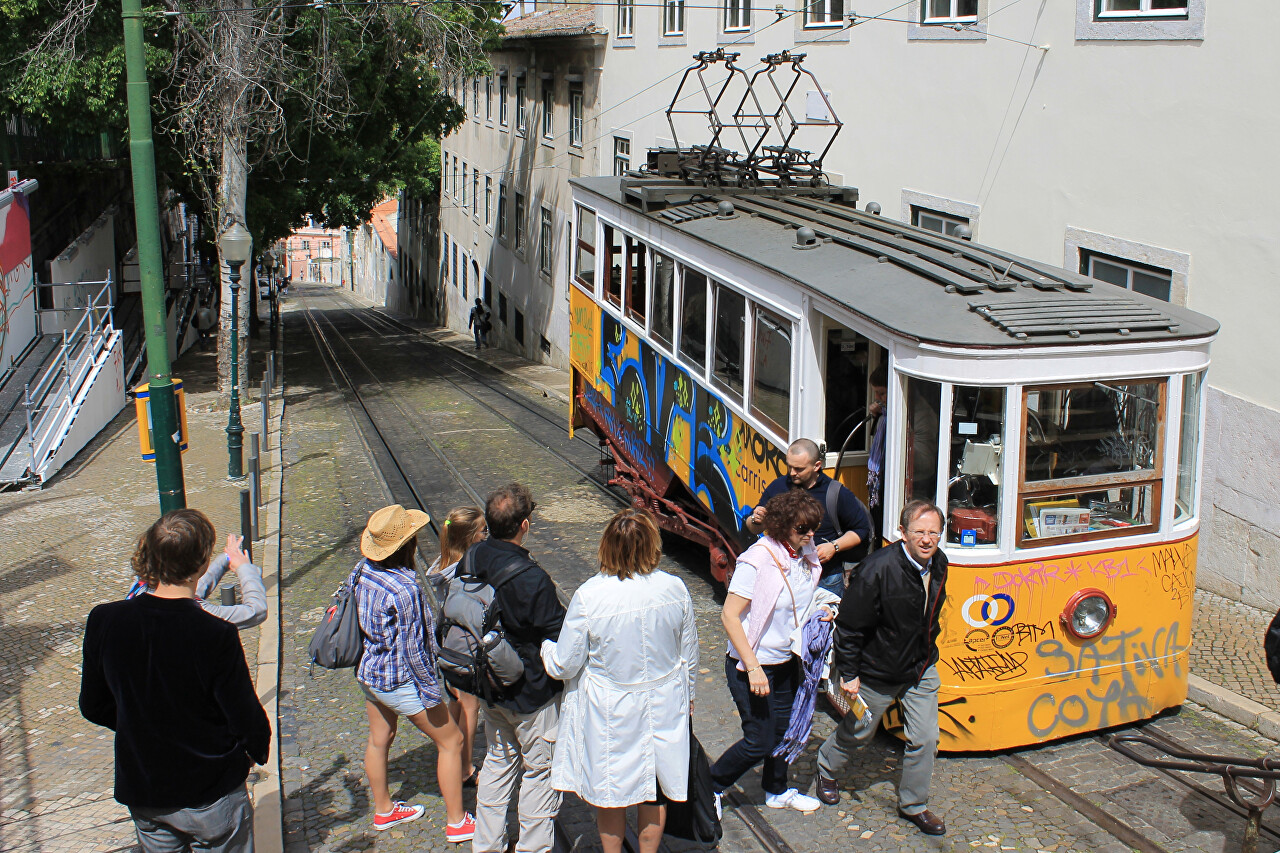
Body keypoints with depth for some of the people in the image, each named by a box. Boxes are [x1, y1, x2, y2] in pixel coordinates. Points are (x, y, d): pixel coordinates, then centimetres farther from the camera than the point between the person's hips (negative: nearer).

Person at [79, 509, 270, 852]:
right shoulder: (217, 636, -27)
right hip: (211, 796, -4)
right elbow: (249, 724, -18)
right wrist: (257, 750, 4)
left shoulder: (103, 622, -14)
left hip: (141, 792, 4)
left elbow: (93, 707, 0)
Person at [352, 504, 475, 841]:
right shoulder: (404, 589, -31)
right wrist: (431, 690, -15)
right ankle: (456, 822, 18)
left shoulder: (362, 571, -7)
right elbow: (413, 649, -26)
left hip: (368, 672, 8)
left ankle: (383, 810, 44)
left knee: (379, 739, 25)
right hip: (400, 680, -8)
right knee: (451, 740, 8)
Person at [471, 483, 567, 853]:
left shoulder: (472, 560, -8)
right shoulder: (532, 580, -30)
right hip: (533, 692, -7)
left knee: (498, 763, 23)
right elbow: (559, 637, -22)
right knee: (539, 770, 11)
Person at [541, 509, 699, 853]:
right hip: (663, 708, 3)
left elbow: (564, 666, -13)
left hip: (609, 714, -2)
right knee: (655, 789, 22)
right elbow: (689, 654, 0)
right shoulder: (674, 589, -14)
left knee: (610, 791, 18)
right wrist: (686, 696, 19)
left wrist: (542, 645, 9)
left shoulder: (589, 596, -22)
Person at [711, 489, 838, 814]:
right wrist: (753, 667, -25)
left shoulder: (806, 556, -2)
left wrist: (821, 611, -5)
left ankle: (777, 791, 41)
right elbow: (729, 616, -24)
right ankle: (710, 786, 20)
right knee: (760, 741, -2)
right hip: (750, 665, -7)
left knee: (784, 729, 19)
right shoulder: (758, 560, -25)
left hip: (787, 662, 7)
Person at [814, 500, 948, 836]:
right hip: (877, 675, -5)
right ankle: (827, 770, 46)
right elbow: (849, 625, -21)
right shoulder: (879, 569, -30)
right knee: (856, 732, 16)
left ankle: (913, 804, 25)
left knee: (925, 739, 4)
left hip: (921, 670, 5)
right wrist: (848, 673, -16)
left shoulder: (938, 564, -7)